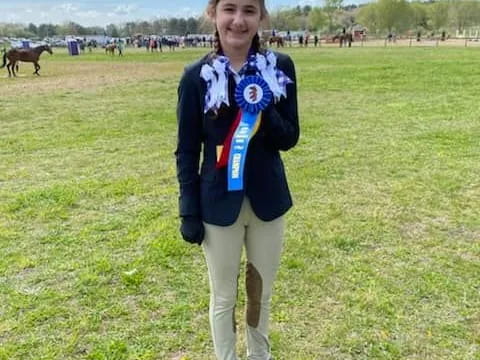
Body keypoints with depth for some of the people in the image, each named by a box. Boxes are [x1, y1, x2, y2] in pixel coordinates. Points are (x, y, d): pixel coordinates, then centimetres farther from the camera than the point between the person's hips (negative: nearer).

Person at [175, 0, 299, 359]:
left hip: (268, 200, 2)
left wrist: (264, 112, -23)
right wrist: (189, 212, -5)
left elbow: (290, 138, -3)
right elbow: (187, 151, -4)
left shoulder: (280, 67, -5)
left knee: (262, 293, 21)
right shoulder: (196, 76, -9)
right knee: (223, 298, 15)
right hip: (218, 204, -2)